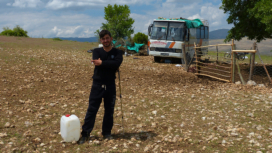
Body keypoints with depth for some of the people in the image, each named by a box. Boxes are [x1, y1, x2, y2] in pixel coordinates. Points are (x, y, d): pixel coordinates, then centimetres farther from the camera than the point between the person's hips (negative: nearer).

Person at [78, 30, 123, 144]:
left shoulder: (117, 52, 3)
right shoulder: (97, 51, 5)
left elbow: (117, 63, -19)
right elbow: (97, 62, -15)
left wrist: (102, 63, -20)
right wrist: (110, 65, -16)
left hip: (110, 85, 1)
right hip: (97, 84, 0)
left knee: (109, 110, 9)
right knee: (92, 109, -1)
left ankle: (107, 133, 22)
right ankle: (85, 134, 4)